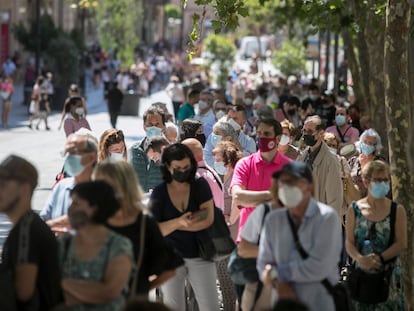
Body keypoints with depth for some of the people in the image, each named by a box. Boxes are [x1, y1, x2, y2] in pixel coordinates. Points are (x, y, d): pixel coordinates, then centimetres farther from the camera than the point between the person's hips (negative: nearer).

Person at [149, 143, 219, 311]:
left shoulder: (200, 186, -1)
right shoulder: (159, 193, -2)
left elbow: (208, 220, -12)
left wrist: (171, 226, -13)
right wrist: (178, 222, -27)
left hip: (200, 256, 0)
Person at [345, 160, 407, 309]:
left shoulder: (397, 210, 3)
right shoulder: (354, 210, 5)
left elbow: (402, 245, -4)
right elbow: (349, 242, -1)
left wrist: (380, 258, -17)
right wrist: (360, 259, -22)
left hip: (389, 274, -1)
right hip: (361, 273, 1)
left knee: (389, 305, -5)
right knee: (362, 307, 1)